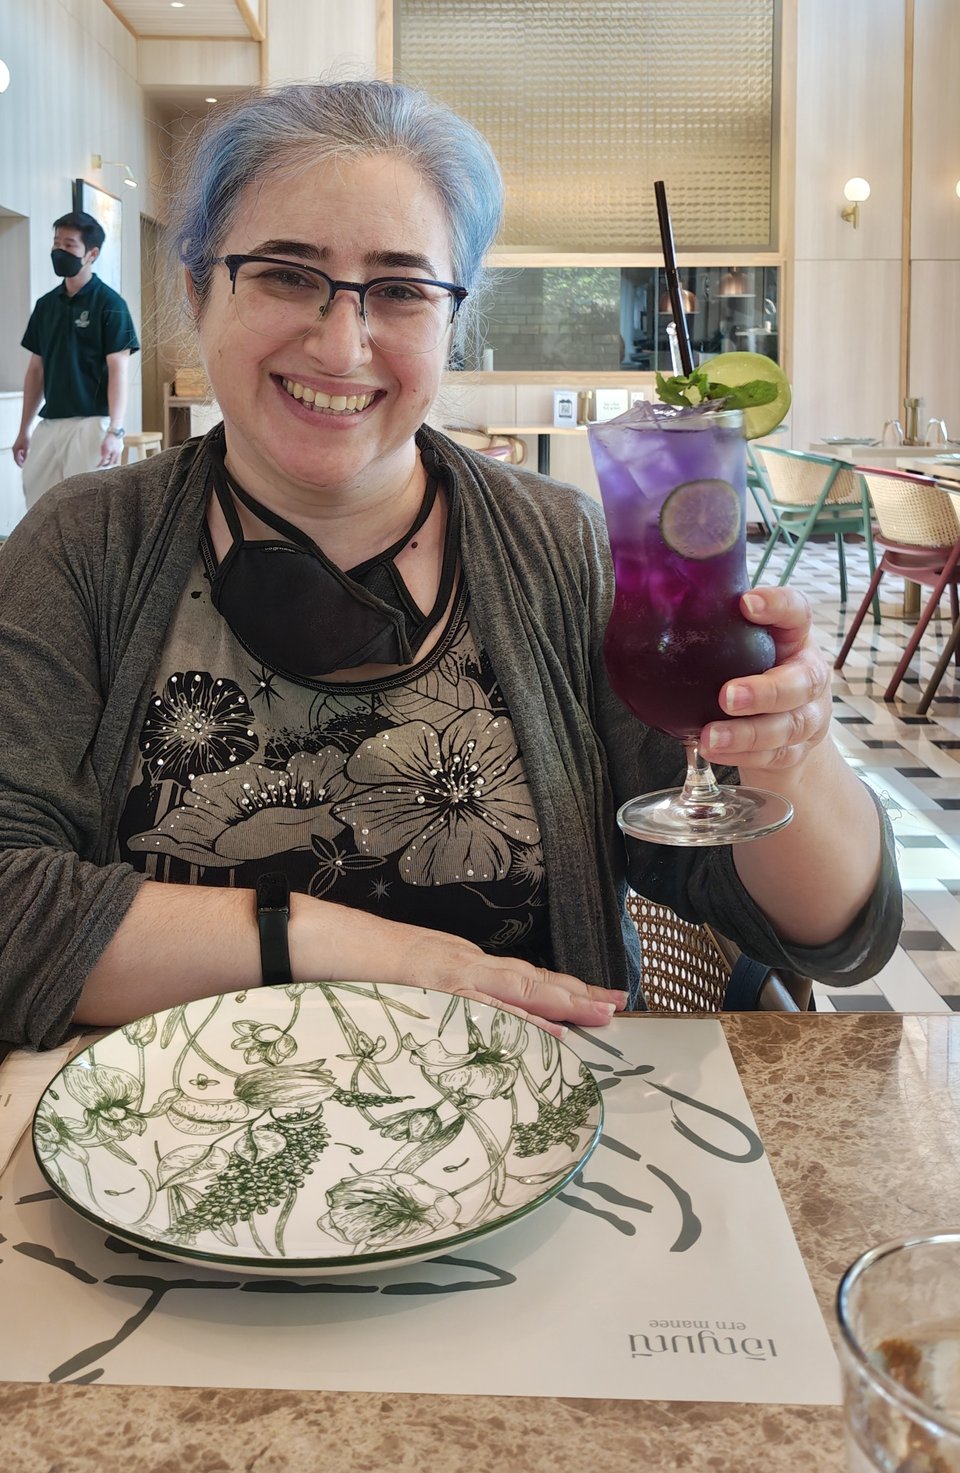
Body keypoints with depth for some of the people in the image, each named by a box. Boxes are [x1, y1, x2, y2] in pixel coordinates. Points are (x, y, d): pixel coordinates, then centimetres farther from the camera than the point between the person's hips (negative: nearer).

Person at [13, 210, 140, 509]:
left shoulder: (109, 303, -5)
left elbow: (118, 371, -10)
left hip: (92, 423, -6)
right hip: (49, 425, 6)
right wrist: (23, 430, 15)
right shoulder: (46, 304, 13)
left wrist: (115, 431, -21)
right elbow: (36, 369, 18)